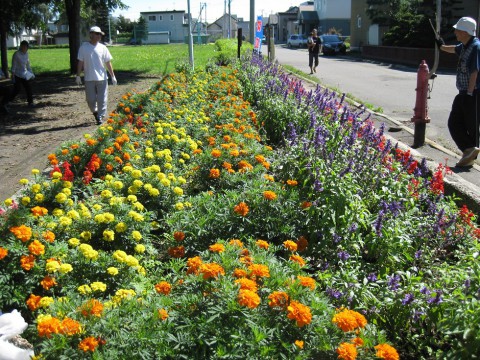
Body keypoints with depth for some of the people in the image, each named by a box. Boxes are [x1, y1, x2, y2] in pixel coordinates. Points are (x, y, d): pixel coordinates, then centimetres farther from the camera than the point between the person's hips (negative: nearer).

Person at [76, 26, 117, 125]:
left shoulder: (103, 48, 3)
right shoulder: (84, 47, 0)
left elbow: (108, 63, 7)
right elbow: (80, 63, 3)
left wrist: (113, 76, 5)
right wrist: (78, 76, 1)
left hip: (102, 78, 1)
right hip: (89, 79, -1)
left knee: (102, 99, 0)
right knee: (90, 99, 4)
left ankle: (100, 116, 11)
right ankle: (95, 111, 31)